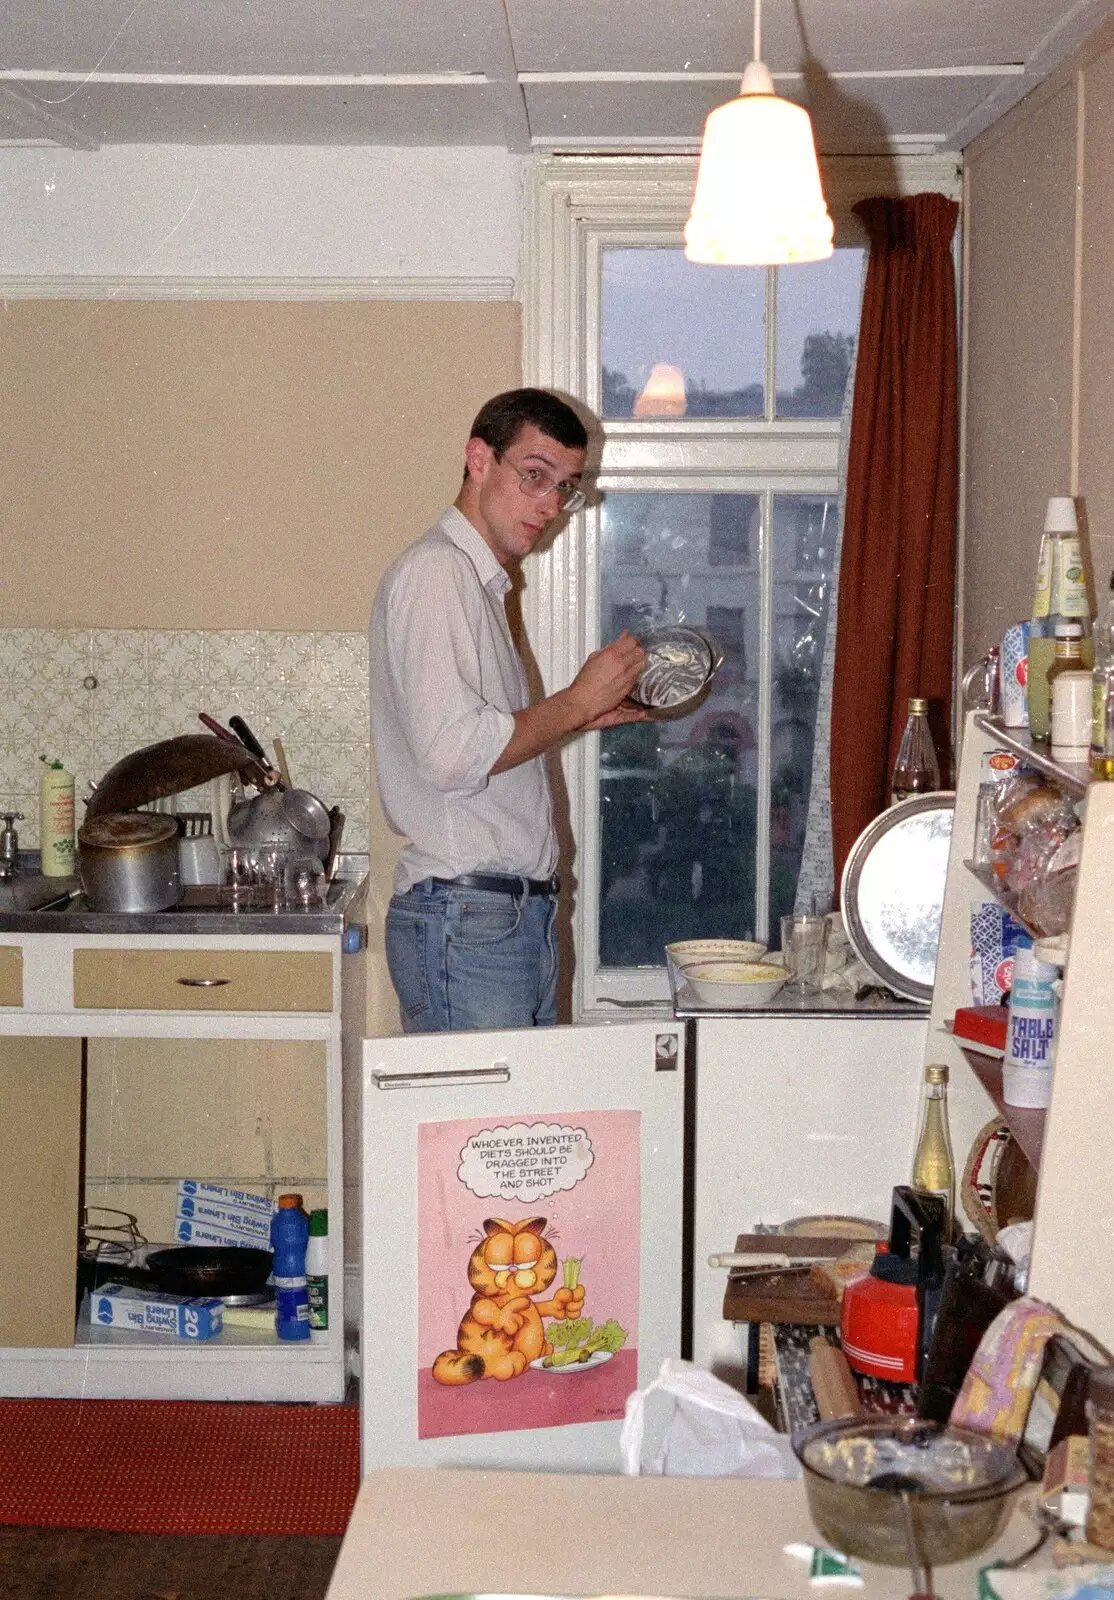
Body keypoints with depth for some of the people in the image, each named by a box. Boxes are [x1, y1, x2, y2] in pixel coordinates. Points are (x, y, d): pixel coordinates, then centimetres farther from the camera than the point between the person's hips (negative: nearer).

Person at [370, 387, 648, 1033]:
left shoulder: (480, 582, 21)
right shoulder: (435, 571, -11)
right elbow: (451, 753, -22)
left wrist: (579, 715, 14)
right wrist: (575, 702, -10)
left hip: (523, 917, 10)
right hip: (464, 921, -10)